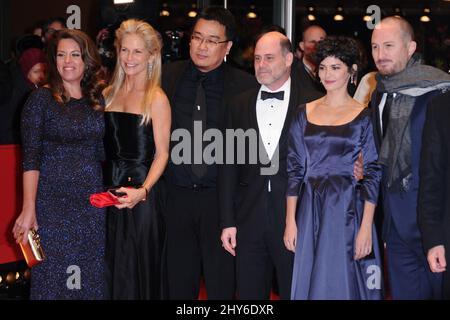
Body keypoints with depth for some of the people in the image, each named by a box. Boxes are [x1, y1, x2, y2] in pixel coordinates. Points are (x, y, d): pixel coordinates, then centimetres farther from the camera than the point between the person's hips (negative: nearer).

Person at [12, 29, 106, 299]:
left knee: (92, 276, 7)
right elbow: (31, 158, -9)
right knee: (54, 276, 0)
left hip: (93, 199, 4)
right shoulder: (41, 99, -3)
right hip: (52, 200, -4)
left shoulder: (99, 99, 9)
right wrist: (29, 209, -17)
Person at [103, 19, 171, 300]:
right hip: (108, 188, 6)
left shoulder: (157, 99, -8)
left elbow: (162, 153, -10)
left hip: (141, 195, -6)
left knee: (140, 270, 2)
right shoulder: (109, 93, 10)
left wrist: (142, 191, -24)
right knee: (111, 268, 13)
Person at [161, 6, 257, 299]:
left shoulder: (245, 86, -4)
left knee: (222, 285, 8)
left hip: (221, 198, -2)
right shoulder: (168, 77, 4)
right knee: (179, 284, 11)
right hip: (176, 195, 2)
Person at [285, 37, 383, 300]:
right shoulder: (305, 113, 7)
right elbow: (294, 169, 6)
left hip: (348, 211, -3)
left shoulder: (364, 116, -2)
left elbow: (373, 174, -4)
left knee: (344, 283, 3)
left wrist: (366, 228, -11)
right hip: (310, 212, 3)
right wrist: (291, 220, -1)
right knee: (309, 283, 8)